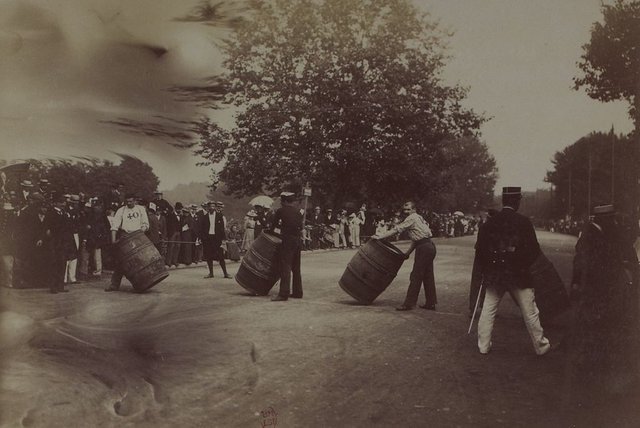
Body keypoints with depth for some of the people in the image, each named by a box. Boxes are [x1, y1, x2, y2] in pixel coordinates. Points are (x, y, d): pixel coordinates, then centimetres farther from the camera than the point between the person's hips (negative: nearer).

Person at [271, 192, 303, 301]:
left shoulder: (281, 211, -3)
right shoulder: (297, 212, 12)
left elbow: (274, 224, 7)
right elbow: (300, 227, 11)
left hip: (288, 240, -6)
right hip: (297, 240, 6)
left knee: (285, 267, -7)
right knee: (296, 268, 13)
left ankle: (283, 293, -11)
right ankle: (297, 292, 18)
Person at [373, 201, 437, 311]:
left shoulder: (412, 218, -7)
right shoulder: (418, 218, 22)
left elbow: (397, 229, -13)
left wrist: (380, 237, -11)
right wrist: (408, 252, 21)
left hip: (424, 248, -10)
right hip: (430, 246, 10)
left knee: (416, 277, -7)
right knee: (427, 276, 13)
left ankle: (409, 303, -5)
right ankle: (431, 303, 17)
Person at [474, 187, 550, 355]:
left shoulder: (489, 222, 0)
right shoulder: (523, 222, -9)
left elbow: (480, 248, 2)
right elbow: (534, 250, -8)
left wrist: (484, 271, 14)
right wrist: (526, 265, 11)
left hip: (493, 275, 2)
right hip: (518, 275, -2)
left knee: (488, 310, 10)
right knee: (530, 312, 9)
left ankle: (483, 346, 13)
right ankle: (541, 346, 20)